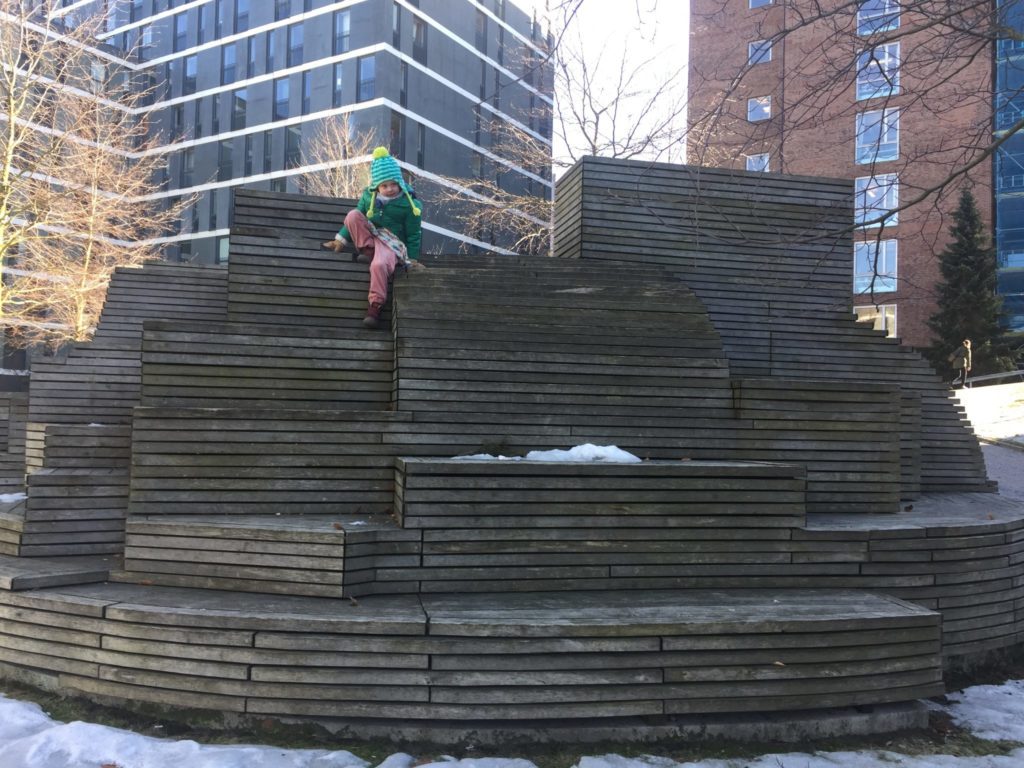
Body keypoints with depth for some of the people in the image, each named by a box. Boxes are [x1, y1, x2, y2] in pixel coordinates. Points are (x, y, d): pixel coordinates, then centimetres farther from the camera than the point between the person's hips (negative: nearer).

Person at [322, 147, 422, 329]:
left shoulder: (409, 204, -9)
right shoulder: (368, 196, 3)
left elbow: (413, 235, -4)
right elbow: (356, 219, 15)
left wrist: (412, 260, -5)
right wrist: (341, 240, 9)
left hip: (391, 242, -5)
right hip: (370, 235, 5)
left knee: (379, 265, -37)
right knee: (352, 215, -20)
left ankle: (375, 306, -28)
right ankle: (368, 252, -15)